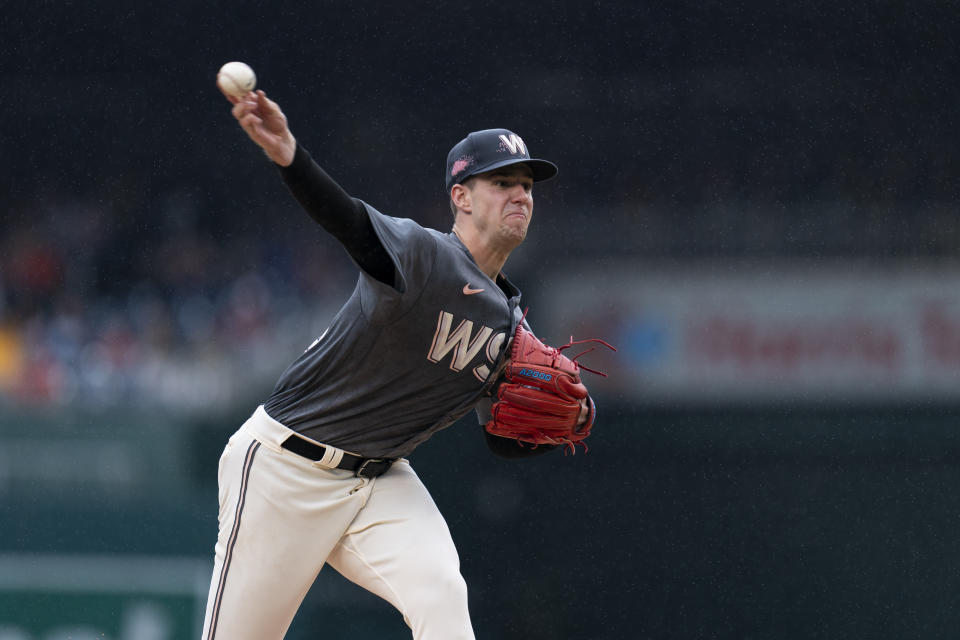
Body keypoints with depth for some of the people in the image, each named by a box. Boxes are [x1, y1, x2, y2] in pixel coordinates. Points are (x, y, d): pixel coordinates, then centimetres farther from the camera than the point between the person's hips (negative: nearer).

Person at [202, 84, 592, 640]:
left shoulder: (510, 322, 7)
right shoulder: (421, 251, -16)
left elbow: (505, 440, 17)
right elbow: (352, 222, -38)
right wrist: (289, 156, -59)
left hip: (382, 482, 6)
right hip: (286, 467, -6)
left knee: (441, 593, -22)